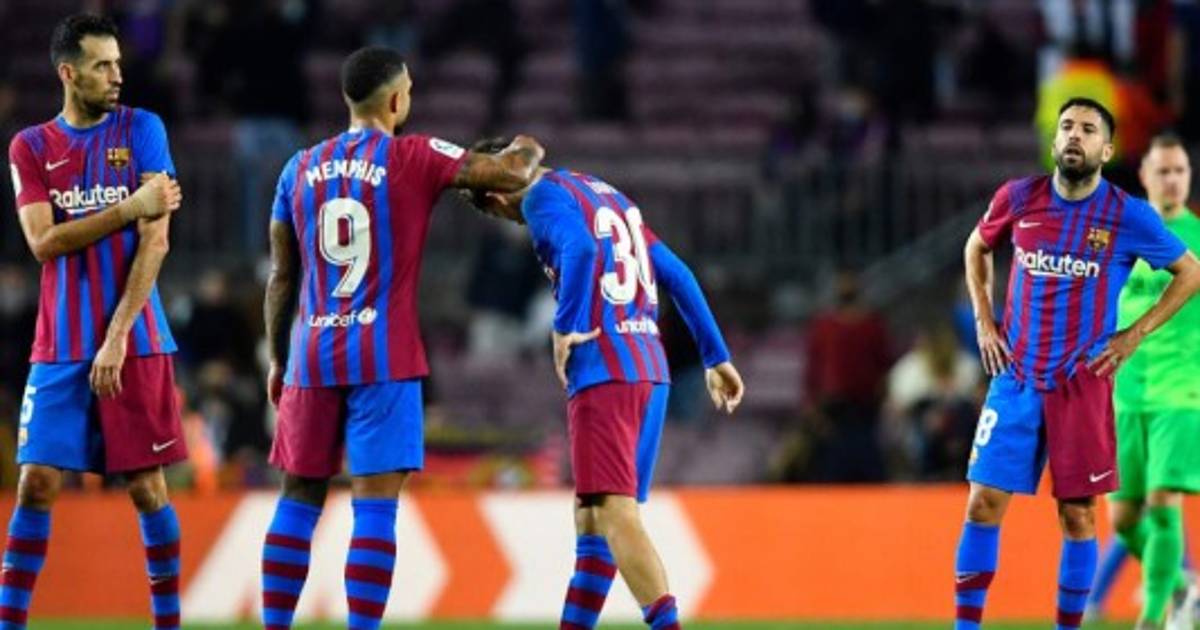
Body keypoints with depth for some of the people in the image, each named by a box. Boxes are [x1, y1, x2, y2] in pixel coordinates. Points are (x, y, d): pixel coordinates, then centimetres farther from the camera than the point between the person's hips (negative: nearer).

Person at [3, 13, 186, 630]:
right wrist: (130, 209, -16)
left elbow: (155, 239, -6)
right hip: (59, 348, 1)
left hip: (135, 344, -1)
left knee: (146, 487, 0)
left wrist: (118, 336, -13)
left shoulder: (141, 129, 2)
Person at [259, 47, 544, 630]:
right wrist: (527, 150, 18)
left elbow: (281, 276, 13)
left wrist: (278, 360, 21)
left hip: (312, 357, 4)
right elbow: (509, 175, -6)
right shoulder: (413, 160, -4)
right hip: (383, 360, -4)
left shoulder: (301, 169, 9)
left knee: (299, 500, 11)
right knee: (375, 508, -5)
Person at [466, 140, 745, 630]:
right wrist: (716, 358, 22)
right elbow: (676, 274, 21)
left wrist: (564, 328, -14)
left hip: (604, 370, -8)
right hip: (651, 369, 9)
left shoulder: (543, 195, -1)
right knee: (591, 517, 15)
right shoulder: (607, 195, 23)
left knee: (615, 514, -14)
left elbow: (580, 248, -22)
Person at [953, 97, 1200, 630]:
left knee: (1077, 514, 2)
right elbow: (977, 249, 20)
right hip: (1016, 377, 2)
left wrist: (1135, 334, -1)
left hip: (1082, 384, -2)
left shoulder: (1129, 217, -6)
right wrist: (984, 321, 9)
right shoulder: (1019, 198, 0)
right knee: (984, 504, -2)